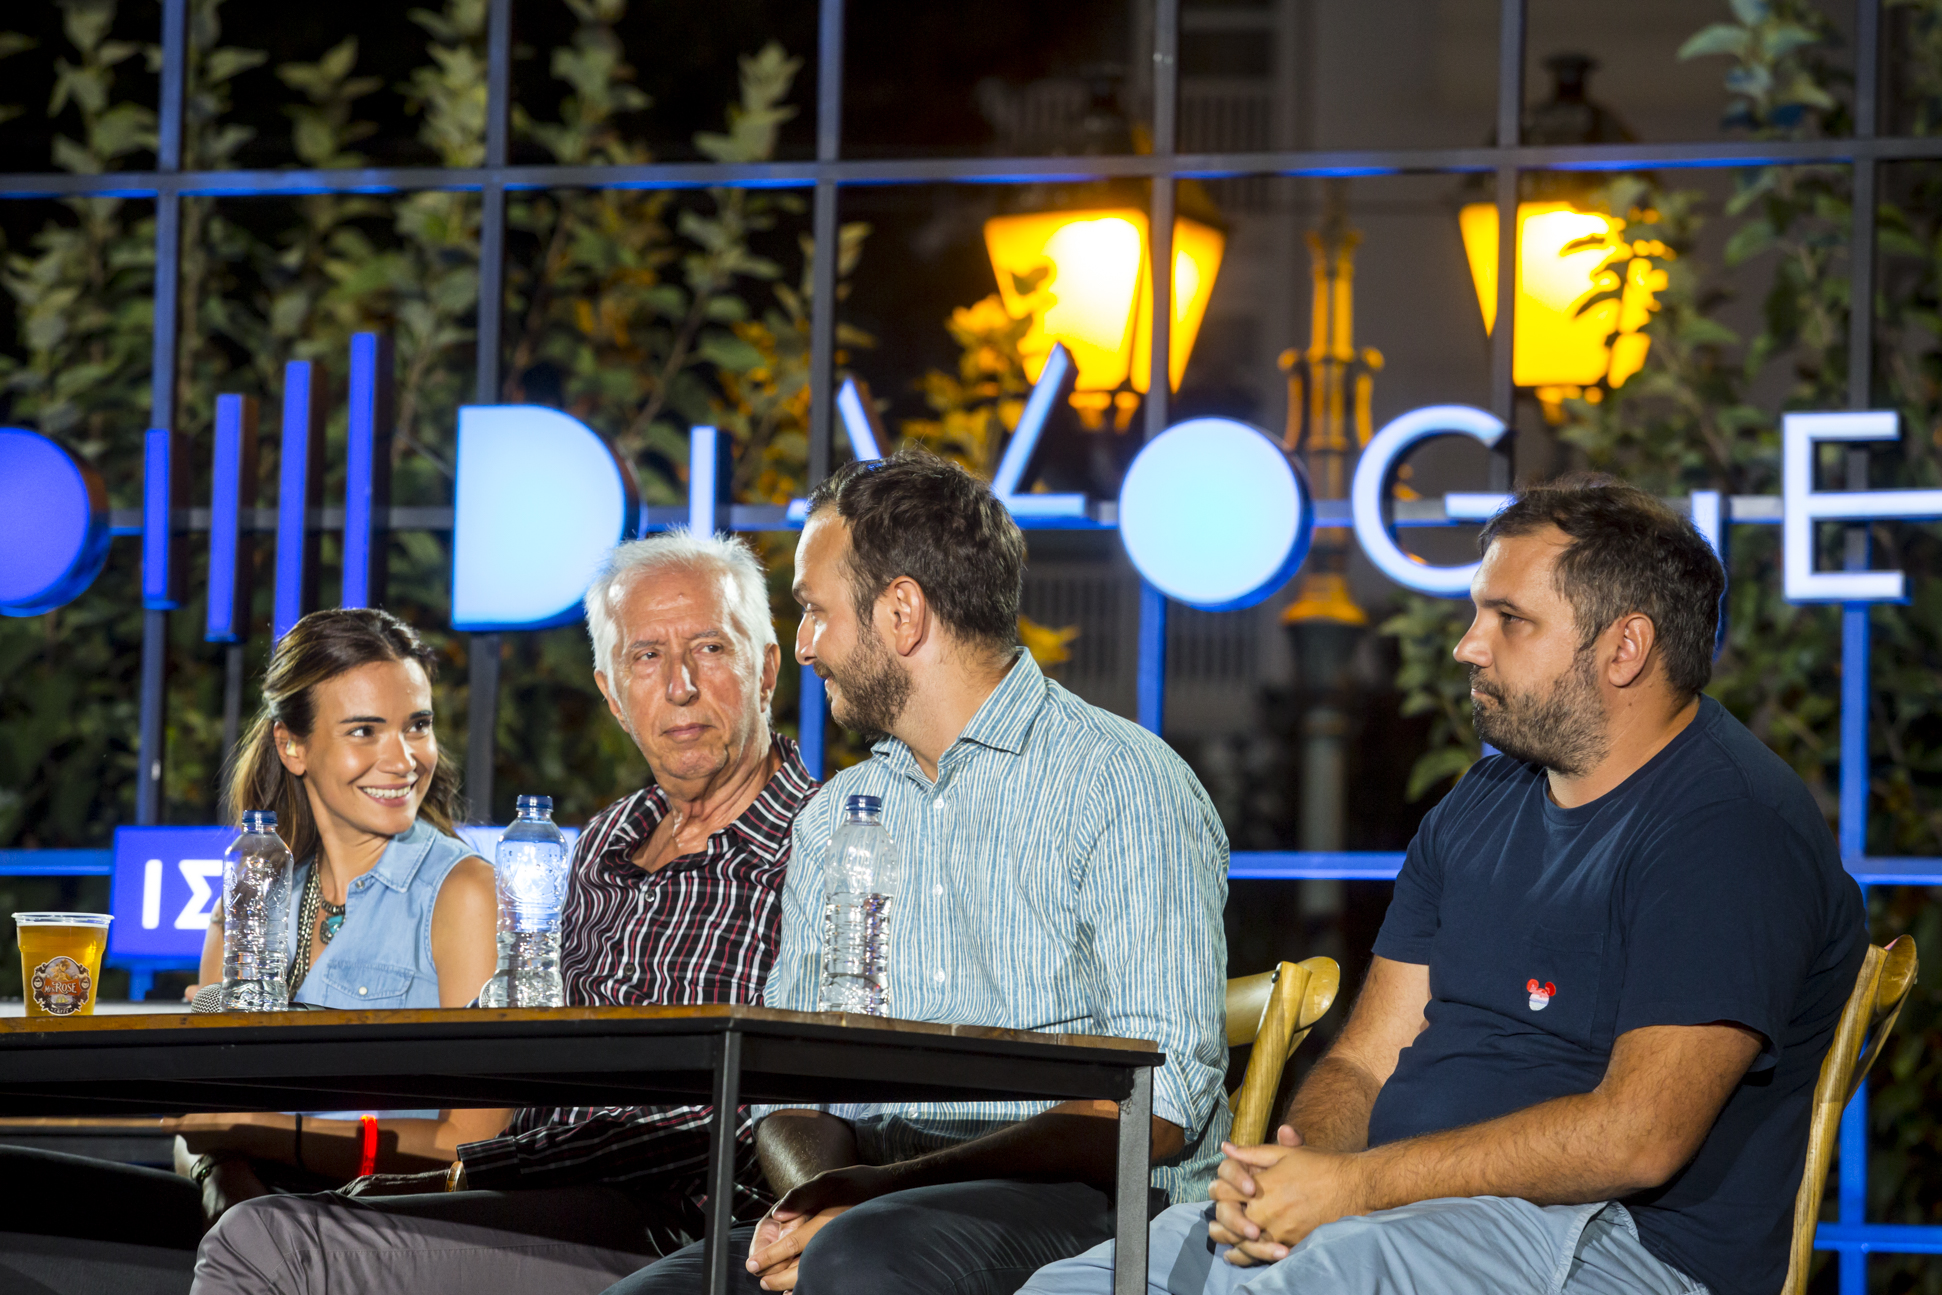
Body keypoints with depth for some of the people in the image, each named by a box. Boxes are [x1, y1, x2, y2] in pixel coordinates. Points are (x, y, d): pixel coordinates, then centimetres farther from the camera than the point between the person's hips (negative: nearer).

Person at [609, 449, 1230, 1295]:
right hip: (872, 1193, 5)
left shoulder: (1123, 785, -1)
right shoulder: (835, 819, 21)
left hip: (1073, 1198, -5)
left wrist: (883, 1188, -19)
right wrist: (812, 1196, -9)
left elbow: (1158, 1103, -11)